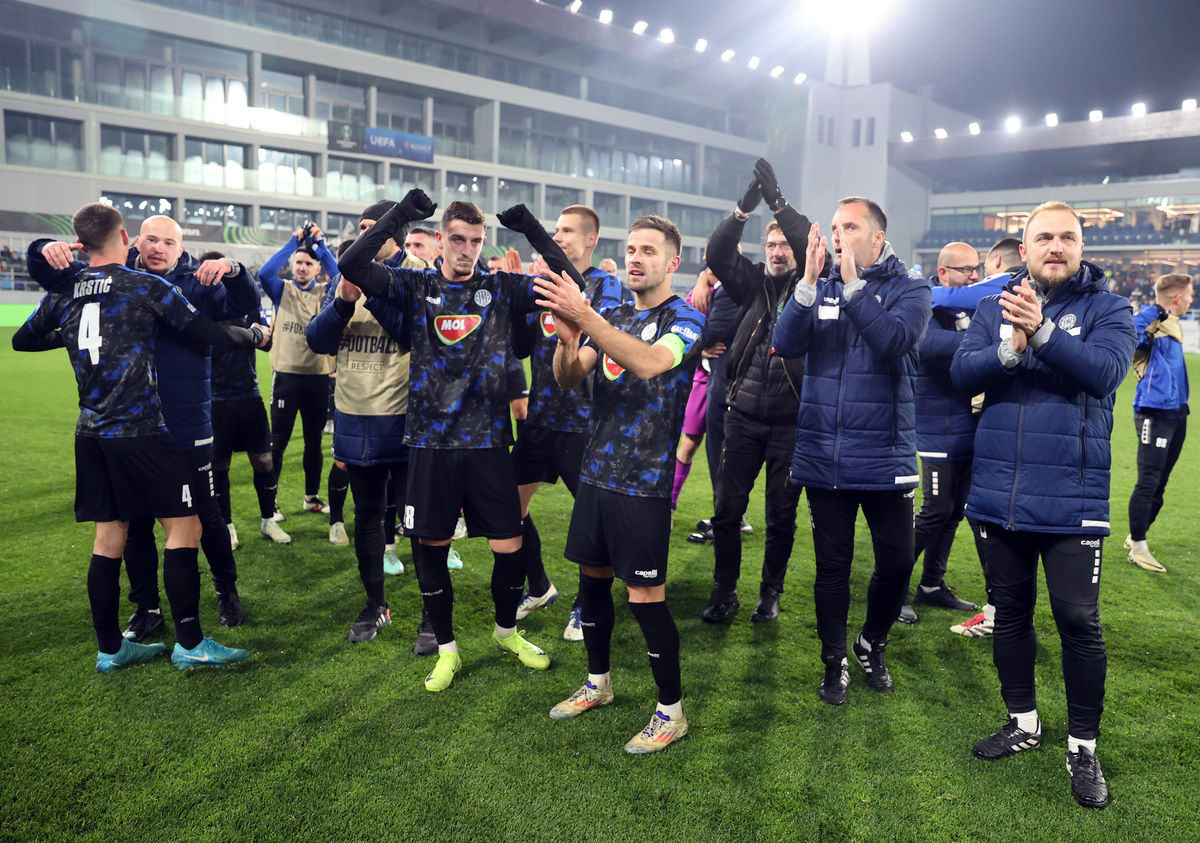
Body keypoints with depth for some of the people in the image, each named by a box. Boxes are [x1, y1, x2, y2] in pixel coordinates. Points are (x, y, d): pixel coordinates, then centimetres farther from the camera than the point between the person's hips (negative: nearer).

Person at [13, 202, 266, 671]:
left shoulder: (64, 289, 9)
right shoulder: (148, 286, -5)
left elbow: (23, 340, 23)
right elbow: (213, 335, -5)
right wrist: (256, 336, 13)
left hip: (92, 434, 6)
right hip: (139, 430, -6)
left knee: (109, 536, 12)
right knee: (183, 526, 0)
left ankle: (110, 649, 20)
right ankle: (189, 644, 2)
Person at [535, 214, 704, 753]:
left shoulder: (685, 320, -7)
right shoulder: (614, 317, 12)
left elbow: (649, 363, -29)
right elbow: (569, 379, 3)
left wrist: (583, 315, -35)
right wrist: (567, 338, -19)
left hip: (644, 481, -6)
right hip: (597, 470, 7)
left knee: (646, 597, -3)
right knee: (593, 578, 15)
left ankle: (671, 712, 14)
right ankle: (598, 683, 35)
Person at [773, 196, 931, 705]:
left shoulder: (909, 290, 0)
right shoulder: (820, 290, 7)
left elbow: (894, 341, -21)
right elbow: (786, 343, -9)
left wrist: (853, 285, -24)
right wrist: (809, 280, -18)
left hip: (885, 457, -1)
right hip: (823, 455, 2)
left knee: (897, 562, 6)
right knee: (832, 564, 11)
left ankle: (872, 645, 34)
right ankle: (834, 664, 27)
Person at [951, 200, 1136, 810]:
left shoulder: (1107, 308, 0)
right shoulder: (994, 308, 7)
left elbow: (1105, 371, -18)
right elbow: (961, 373, -6)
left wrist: (1042, 332, -30)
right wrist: (1011, 349, -23)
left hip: (1073, 498, -3)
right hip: (997, 495, 3)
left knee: (1079, 621, 2)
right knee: (1010, 611, 15)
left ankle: (1083, 745, 20)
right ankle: (1023, 721, 34)